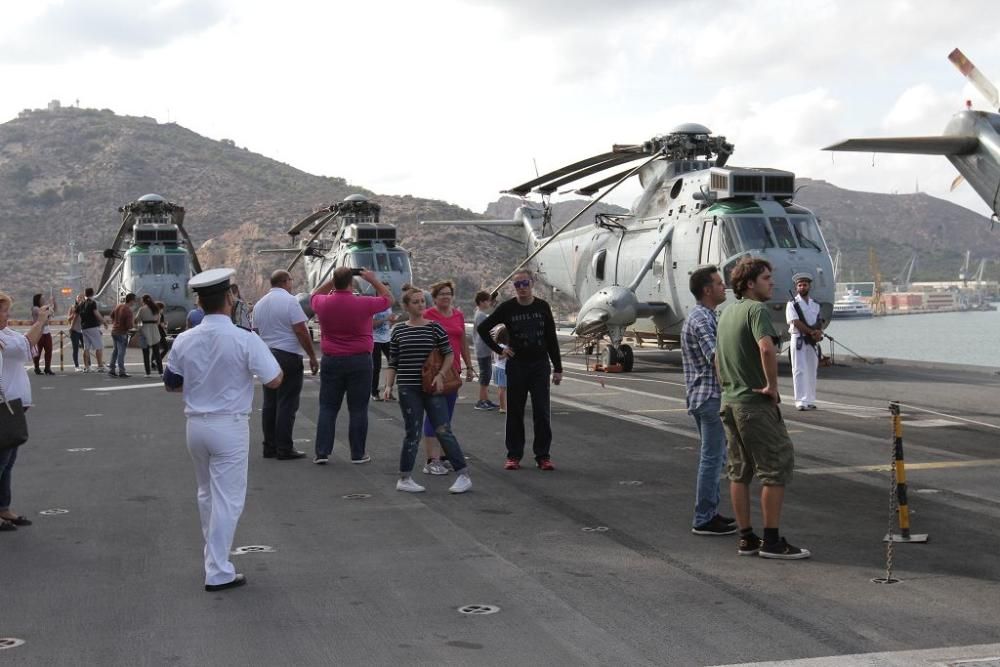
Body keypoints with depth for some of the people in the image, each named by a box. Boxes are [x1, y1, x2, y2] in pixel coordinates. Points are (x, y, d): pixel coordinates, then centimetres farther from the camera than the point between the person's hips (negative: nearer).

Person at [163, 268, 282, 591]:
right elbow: (274, 381, -14)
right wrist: (266, 357, 4)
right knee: (227, 498, 1)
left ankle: (215, 556, 37)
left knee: (207, 493, 22)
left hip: (196, 425, 5)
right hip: (230, 427, -5)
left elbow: (170, 383, 10)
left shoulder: (185, 340, -2)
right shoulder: (245, 340, -16)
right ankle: (218, 573, 2)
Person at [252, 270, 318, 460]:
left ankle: (269, 447, 13)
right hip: (288, 357, -7)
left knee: (269, 403, 11)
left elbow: (256, 332, 17)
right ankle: (284, 449, -3)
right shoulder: (290, 301, -10)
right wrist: (312, 357, -9)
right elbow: (301, 331, -14)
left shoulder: (260, 304, 12)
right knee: (287, 404, -4)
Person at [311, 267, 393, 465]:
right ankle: (358, 454, 9)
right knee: (358, 409, 5)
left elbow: (315, 295, 22)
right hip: (359, 361, -2)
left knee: (328, 408, 8)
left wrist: (332, 281, 17)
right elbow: (389, 299, 8)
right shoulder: (364, 303, -12)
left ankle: (322, 452, 4)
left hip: (331, 361, 2)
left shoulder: (323, 303, -4)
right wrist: (373, 280, 12)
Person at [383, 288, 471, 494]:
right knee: (412, 433, 3)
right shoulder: (398, 330, 6)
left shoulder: (434, 327, 2)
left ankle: (464, 476, 1)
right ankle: (404, 479, 15)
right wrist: (388, 385, 1)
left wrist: (440, 374, -10)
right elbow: (393, 362, 10)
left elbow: (449, 353, 3)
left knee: (443, 430, -4)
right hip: (408, 389, 1)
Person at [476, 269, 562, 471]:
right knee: (515, 412, 5)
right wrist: (499, 350, 0)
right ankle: (514, 456, 13)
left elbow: (551, 339, 5)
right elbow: (482, 328, 6)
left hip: (540, 365, 0)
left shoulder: (542, 307, 1)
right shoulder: (507, 308, -2)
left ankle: (543, 456, 6)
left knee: (542, 412, -1)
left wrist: (557, 368, 3)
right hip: (516, 365, 0)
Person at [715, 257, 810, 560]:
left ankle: (746, 538, 17)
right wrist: (772, 385, -20)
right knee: (776, 468, -2)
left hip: (729, 402, 9)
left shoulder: (726, 312, 15)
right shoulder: (756, 310, -14)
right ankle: (771, 541, -1)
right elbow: (767, 349, -31)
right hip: (756, 404, -9)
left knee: (739, 472, 12)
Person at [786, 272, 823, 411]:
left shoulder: (815, 304, 15)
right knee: (800, 370, -8)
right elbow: (796, 322, -13)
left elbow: (820, 321, 12)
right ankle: (801, 401, -11)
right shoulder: (792, 304, -3)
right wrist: (812, 332, -17)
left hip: (813, 341, 6)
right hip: (799, 340, -6)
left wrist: (819, 332, -10)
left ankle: (810, 400, 14)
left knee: (811, 371, 8)